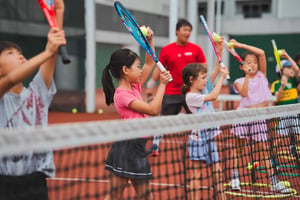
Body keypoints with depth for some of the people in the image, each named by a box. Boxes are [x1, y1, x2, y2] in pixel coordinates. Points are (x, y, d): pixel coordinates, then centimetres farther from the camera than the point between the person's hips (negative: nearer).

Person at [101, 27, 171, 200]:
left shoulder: (135, 87, 10)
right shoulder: (122, 94, -15)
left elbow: (150, 64, 20)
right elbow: (153, 110, -17)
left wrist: (150, 40, 9)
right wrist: (162, 84, -11)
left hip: (137, 146, 9)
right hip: (127, 146, -9)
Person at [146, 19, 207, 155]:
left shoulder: (196, 49, 3)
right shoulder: (166, 50, 2)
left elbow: (204, 66, 7)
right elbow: (159, 68, 4)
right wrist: (151, 85, -1)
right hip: (171, 93, -1)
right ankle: (155, 146, 15)